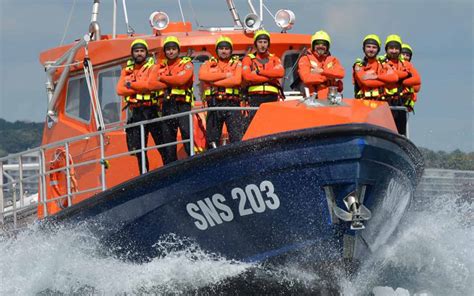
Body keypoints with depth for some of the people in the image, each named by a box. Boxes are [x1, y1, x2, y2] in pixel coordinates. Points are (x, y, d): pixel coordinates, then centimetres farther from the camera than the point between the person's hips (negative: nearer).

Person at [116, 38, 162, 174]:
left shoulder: (152, 67, 1)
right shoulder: (127, 70, 14)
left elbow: (151, 84, -16)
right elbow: (120, 90, 1)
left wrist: (131, 85, -6)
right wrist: (140, 89, -9)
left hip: (151, 110, -5)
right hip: (135, 111, 5)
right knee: (138, 147, 7)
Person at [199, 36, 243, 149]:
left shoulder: (237, 63, 11)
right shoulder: (209, 64, 15)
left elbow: (237, 80, -8)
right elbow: (202, 76, -7)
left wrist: (214, 82, -7)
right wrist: (225, 75, -7)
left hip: (232, 104, -2)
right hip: (214, 104, 2)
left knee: (237, 137, -9)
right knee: (212, 139, 4)